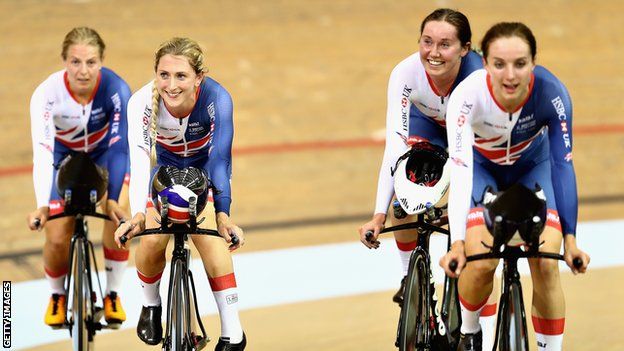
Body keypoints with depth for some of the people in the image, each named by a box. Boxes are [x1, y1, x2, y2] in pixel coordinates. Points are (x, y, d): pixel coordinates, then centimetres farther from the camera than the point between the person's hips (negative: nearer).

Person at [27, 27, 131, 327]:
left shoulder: (115, 89, -31)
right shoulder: (47, 94, -32)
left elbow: (119, 145, -34)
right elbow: (42, 151, -39)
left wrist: (113, 198, -45)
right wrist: (42, 205, -51)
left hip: (103, 154, 0)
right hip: (64, 157, 0)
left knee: (118, 213, -25)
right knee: (57, 237, -13)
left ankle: (112, 294, -3)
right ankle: (57, 296, 18)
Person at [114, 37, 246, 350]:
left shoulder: (216, 99, -36)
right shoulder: (143, 102, -33)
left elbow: (220, 159, -40)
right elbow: (139, 160, -41)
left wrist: (222, 215, -51)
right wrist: (137, 214, -55)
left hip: (205, 165, -1)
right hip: (167, 165, 1)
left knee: (208, 236, -22)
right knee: (153, 240, -16)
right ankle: (150, 306, 15)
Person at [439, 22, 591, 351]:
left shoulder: (552, 93, -33)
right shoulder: (467, 95, -36)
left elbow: (563, 164, -28)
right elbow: (460, 171, -40)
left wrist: (570, 238, -33)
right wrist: (457, 243, -49)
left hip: (533, 165, 1)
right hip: (481, 166, -1)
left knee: (546, 264, -16)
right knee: (481, 262, -21)